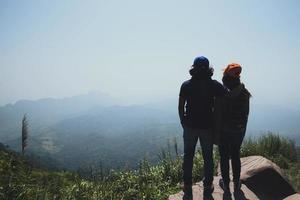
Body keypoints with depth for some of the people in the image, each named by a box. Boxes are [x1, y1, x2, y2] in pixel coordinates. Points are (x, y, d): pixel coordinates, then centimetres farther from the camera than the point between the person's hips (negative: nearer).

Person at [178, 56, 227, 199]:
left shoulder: (186, 85, -4)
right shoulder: (214, 85, -6)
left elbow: (180, 106, -3)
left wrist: (183, 122, 8)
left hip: (190, 126, 1)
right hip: (207, 127, 0)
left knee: (188, 157, 12)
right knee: (208, 158, 13)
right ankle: (207, 188, 22)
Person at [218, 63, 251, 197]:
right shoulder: (244, 93, -3)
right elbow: (246, 113, 5)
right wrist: (243, 127, 17)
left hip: (223, 129, -4)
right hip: (240, 129, 4)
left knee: (224, 157, 9)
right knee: (236, 156, 17)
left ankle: (226, 186, 20)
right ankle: (236, 185, 27)